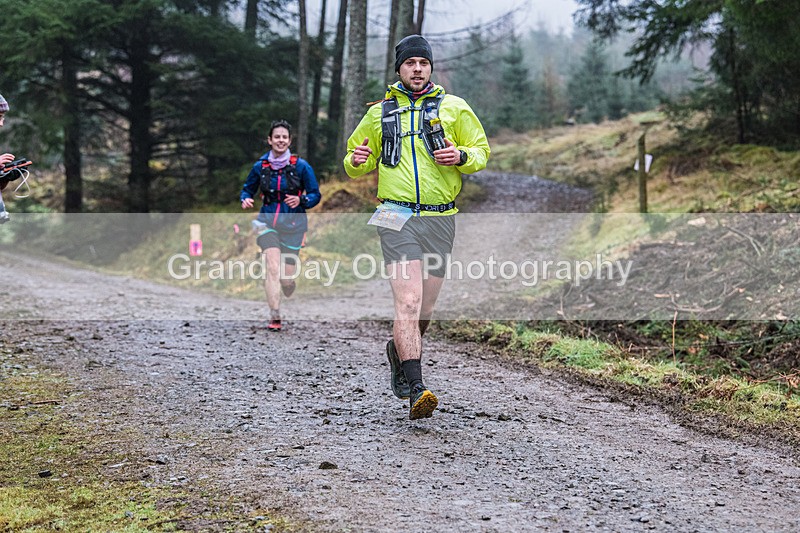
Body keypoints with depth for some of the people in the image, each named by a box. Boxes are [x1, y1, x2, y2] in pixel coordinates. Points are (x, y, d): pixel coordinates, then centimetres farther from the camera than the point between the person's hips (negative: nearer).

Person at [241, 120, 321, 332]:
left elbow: (315, 194, 2)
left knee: (287, 276, 1)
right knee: (272, 266, -20)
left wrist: (301, 200, -18)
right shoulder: (260, 166, 1)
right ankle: (274, 316, -17)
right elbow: (247, 189, 15)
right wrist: (246, 200, -7)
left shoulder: (301, 166, -4)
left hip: (293, 224, 0)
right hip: (268, 222, 0)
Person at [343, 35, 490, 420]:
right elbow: (356, 162, 21)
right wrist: (357, 161, -3)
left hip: (440, 220, 2)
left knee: (424, 309, 10)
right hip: (398, 218, -1)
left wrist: (461, 156, -11)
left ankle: (399, 350, 41)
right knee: (408, 302, -16)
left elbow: (482, 152, 11)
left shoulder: (454, 108, 10)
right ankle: (416, 390, -21)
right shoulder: (379, 113, 13)